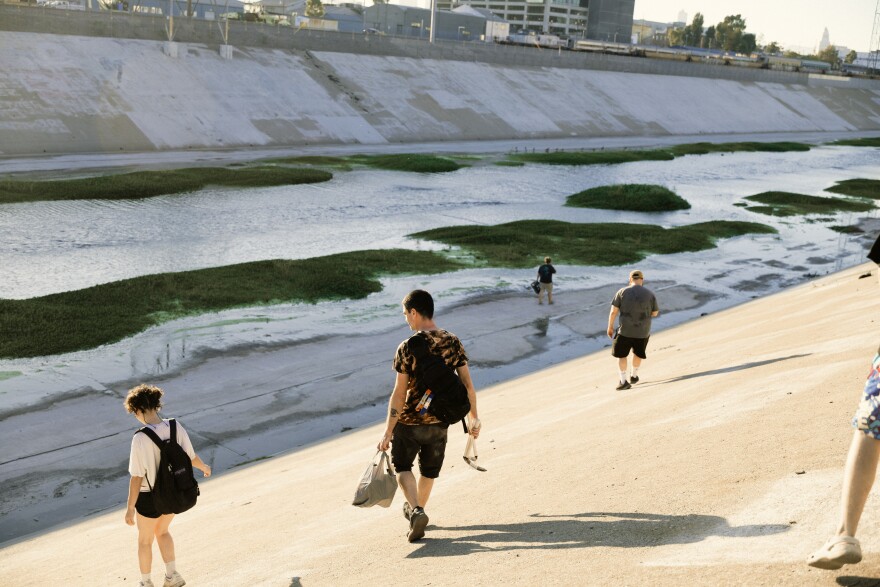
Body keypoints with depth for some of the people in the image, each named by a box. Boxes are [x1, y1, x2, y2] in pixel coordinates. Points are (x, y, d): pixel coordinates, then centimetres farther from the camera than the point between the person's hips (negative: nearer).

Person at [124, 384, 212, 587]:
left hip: (150, 497, -5)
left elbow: (137, 477, -24)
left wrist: (130, 508, -13)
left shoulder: (140, 439, -29)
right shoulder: (176, 427, -14)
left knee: (144, 540, 23)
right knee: (161, 531, 33)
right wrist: (204, 467, 22)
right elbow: (191, 457, -2)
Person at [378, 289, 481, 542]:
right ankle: (416, 509, 41)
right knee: (429, 471, 23)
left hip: (409, 422, -4)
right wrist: (474, 418, 9)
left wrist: (388, 431, -11)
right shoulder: (453, 343, -5)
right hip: (439, 423, 4)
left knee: (402, 466, 15)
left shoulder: (407, 348, -17)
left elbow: (399, 393, -17)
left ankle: (416, 511, -5)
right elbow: (467, 384, -3)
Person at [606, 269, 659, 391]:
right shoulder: (650, 294, -4)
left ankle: (623, 381, 7)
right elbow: (655, 313, 5)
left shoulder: (622, 292, -7)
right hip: (643, 331, 2)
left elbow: (613, 311, -7)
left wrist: (610, 327, 4)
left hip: (625, 330, -2)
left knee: (621, 354, 15)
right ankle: (634, 376, 40)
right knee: (638, 353, 27)